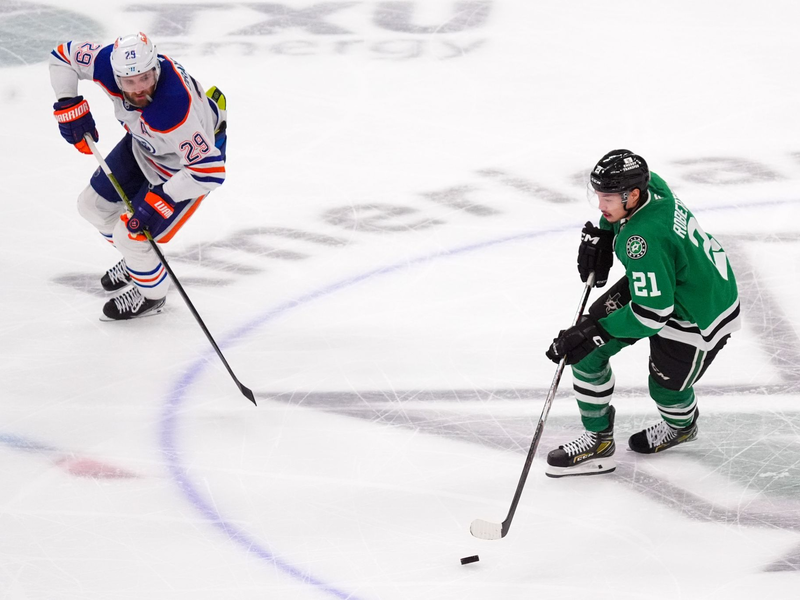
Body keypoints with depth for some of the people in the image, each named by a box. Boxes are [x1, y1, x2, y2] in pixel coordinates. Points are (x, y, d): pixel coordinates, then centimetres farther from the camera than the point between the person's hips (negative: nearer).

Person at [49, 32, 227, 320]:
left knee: (131, 235, -11)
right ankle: (139, 258, 44)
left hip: (187, 160, -7)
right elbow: (63, 56, -9)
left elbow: (209, 170, -40)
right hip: (143, 143, 7)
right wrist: (69, 105, -19)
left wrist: (160, 200, -40)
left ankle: (151, 294, 21)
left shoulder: (174, 110, -45)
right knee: (93, 205, 17)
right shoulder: (110, 62, -28)